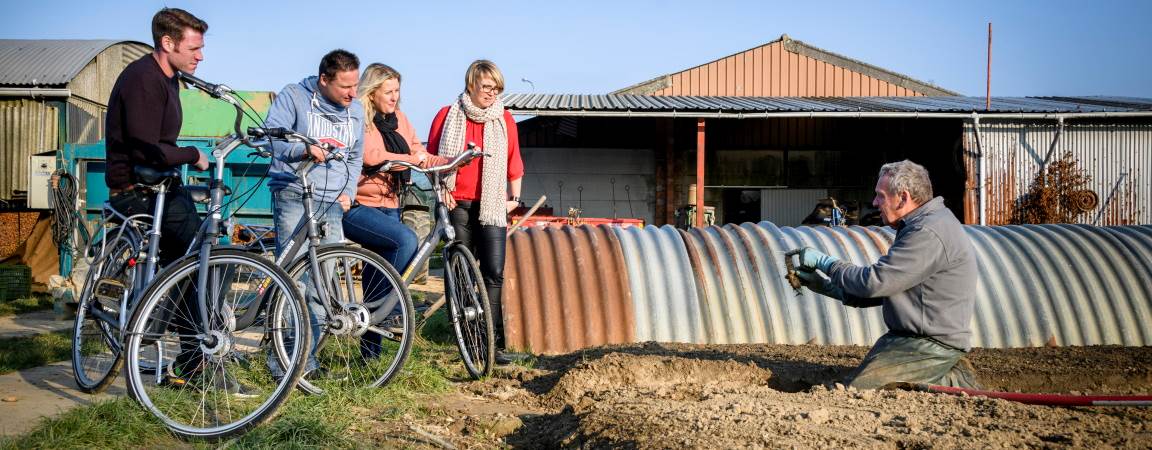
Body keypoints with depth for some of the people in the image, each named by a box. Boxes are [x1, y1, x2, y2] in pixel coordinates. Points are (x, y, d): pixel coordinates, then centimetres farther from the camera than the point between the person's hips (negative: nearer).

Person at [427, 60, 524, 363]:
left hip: (492, 207, 0)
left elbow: (514, 163, 14)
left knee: (494, 273, -9)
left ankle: (493, 343, -7)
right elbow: (432, 158, 10)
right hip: (457, 205, 0)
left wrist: (515, 197, 11)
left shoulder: (505, 120, 8)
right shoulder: (448, 116, 4)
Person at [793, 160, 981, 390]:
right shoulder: (921, 226, 16)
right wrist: (826, 287, 11)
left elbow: (874, 282, -22)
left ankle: (952, 383, -6)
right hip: (913, 336, 11)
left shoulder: (929, 233, -20)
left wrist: (824, 261, -7)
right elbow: (885, 287, 18)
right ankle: (947, 376, 11)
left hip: (932, 344, -11)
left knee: (859, 390, -20)